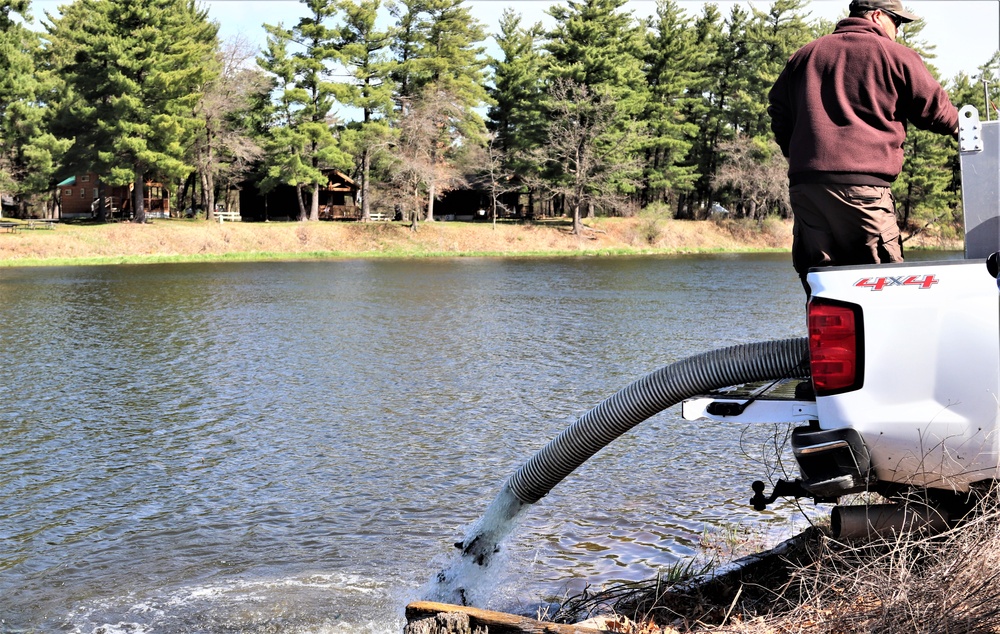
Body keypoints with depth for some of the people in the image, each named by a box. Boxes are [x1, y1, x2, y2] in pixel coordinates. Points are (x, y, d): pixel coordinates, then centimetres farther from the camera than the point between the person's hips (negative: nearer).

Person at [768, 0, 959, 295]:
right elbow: (934, 108, 13)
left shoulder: (805, 54, 21)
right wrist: (957, 124, 33)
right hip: (861, 183, -5)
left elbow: (778, 110, 25)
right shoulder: (893, 54, 7)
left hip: (802, 183, 5)